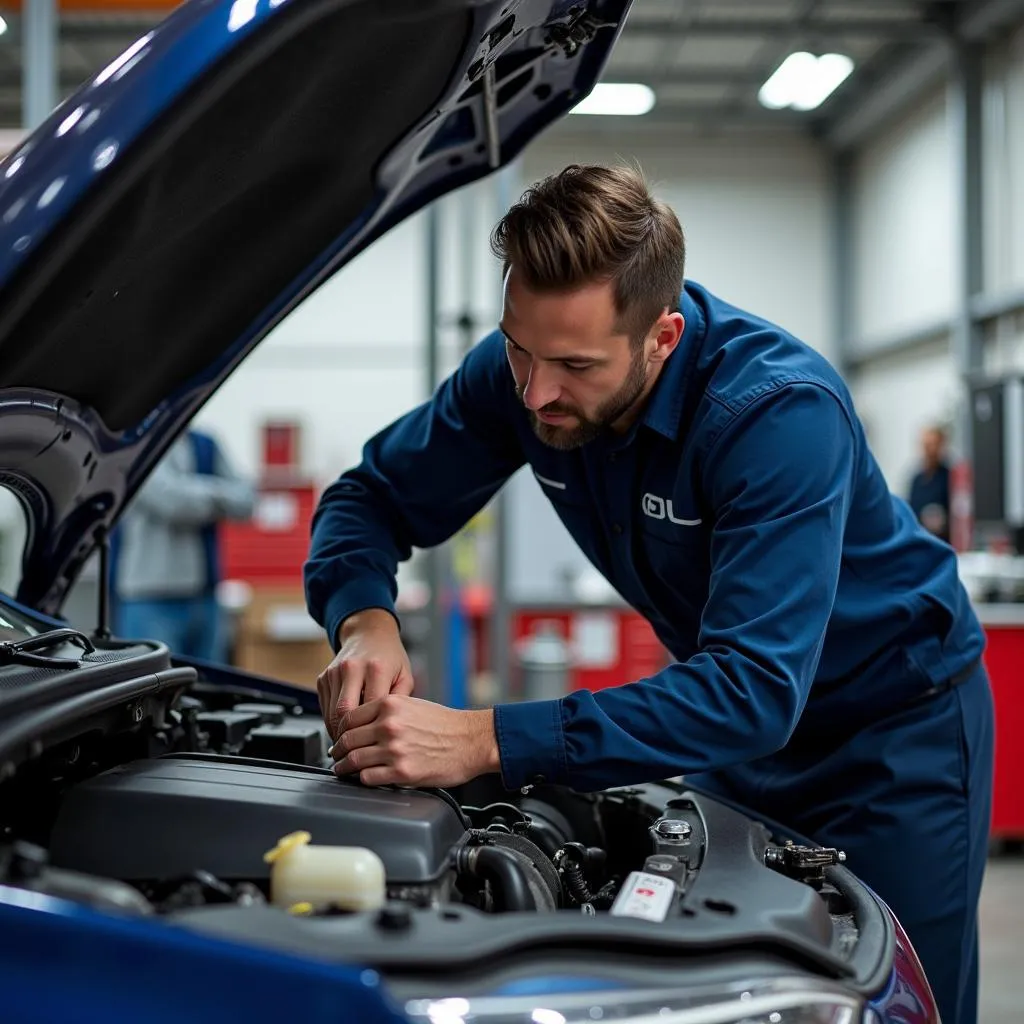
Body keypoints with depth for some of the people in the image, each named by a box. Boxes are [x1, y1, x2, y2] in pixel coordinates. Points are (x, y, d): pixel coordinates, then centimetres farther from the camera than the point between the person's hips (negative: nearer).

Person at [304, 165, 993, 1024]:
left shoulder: (780, 411, -35)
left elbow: (753, 689, -42)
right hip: (739, 725, 5)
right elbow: (369, 498, -6)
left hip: (896, 720, -5)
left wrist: (491, 742, -49)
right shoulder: (518, 373, -17)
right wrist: (364, 622, -30)